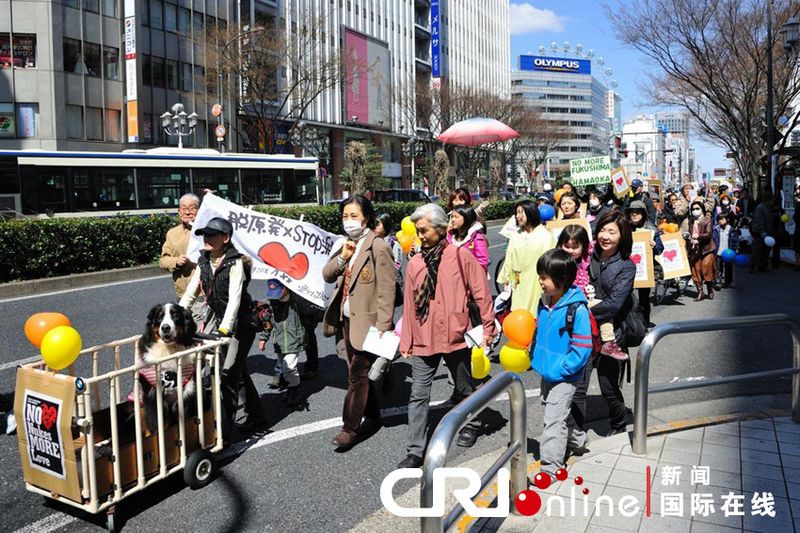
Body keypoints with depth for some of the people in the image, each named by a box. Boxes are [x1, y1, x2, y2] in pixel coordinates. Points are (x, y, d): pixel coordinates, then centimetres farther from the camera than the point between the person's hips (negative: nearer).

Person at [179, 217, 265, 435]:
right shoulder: (204, 262, 3)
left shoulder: (235, 263, -18)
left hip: (239, 322, -7)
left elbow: (234, 298, -27)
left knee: (228, 372, -8)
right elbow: (190, 293, 4)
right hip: (217, 318, 7)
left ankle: (224, 427, 1)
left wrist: (224, 329, -36)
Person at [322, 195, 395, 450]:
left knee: (357, 375, -2)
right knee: (359, 373, 17)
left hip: (367, 322, -8)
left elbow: (386, 291, -17)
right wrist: (342, 257, -10)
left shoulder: (378, 247, -14)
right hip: (347, 319, 8)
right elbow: (327, 275, 8)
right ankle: (373, 418, 31)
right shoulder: (347, 245, 11)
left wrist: (382, 327, -20)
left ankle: (350, 427, 9)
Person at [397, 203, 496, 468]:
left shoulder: (461, 256, -7)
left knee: (464, 388, 18)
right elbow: (409, 305, 7)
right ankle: (415, 451, 9)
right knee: (418, 395, 1)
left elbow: (481, 293, -4)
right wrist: (406, 341, 8)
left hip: (455, 336, -2)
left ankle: (471, 424, 44)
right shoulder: (414, 263, 3)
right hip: (423, 339, 3)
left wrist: (488, 328, -3)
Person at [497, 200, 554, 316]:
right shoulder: (516, 236, 11)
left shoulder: (545, 235, -3)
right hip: (519, 285, 4)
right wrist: (506, 281, 13)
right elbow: (509, 260, 14)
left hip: (538, 284, -4)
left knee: (536, 316, -5)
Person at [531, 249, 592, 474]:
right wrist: (534, 358, 5)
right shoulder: (544, 303, 1)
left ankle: (550, 466, 6)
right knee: (551, 411, 24)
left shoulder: (577, 309, -22)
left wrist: (560, 369, -22)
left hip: (565, 377, -8)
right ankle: (577, 439, 48)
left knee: (554, 419, -6)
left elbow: (582, 348, -21)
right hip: (546, 372, 8)